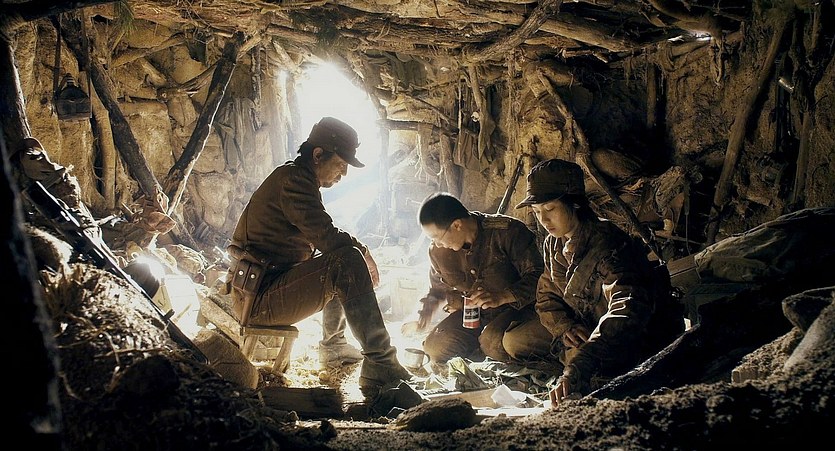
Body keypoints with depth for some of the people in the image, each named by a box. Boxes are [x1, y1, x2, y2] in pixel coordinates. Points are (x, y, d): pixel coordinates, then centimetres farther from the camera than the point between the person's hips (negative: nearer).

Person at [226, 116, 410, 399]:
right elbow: (327, 237, -24)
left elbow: (318, 237, 22)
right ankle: (380, 367, -26)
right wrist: (363, 252, -5)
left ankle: (333, 346, 33)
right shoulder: (293, 179, -14)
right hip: (258, 301, -11)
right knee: (346, 263, -25)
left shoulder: (295, 179, 18)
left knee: (339, 266, 25)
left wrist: (356, 250, 5)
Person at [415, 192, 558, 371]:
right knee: (435, 347, -15)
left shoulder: (507, 231, -20)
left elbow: (537, 276, -21)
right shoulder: (438, 251, -2)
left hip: (516, 308, -6)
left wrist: (502, 296, -36)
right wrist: (426, 310, -4)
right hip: (471, 314, 6)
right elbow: (437, 290, 17)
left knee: (492, 341, -36)